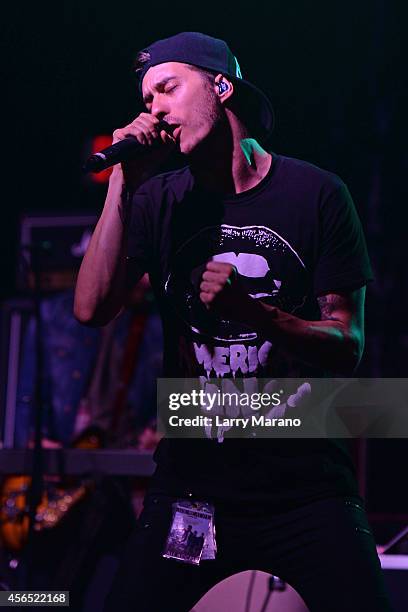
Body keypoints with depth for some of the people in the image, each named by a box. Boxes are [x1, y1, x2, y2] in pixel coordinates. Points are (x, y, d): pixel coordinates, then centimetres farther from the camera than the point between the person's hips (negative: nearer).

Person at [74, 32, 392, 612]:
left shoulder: (315, 193, -2)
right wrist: (124, 183, -14)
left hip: (307, 485, -2)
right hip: (193, 479, 2)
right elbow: (92, 308, -9)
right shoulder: (159, 198, 4)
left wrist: (253, 310, -22)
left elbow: (347, 346, -4)